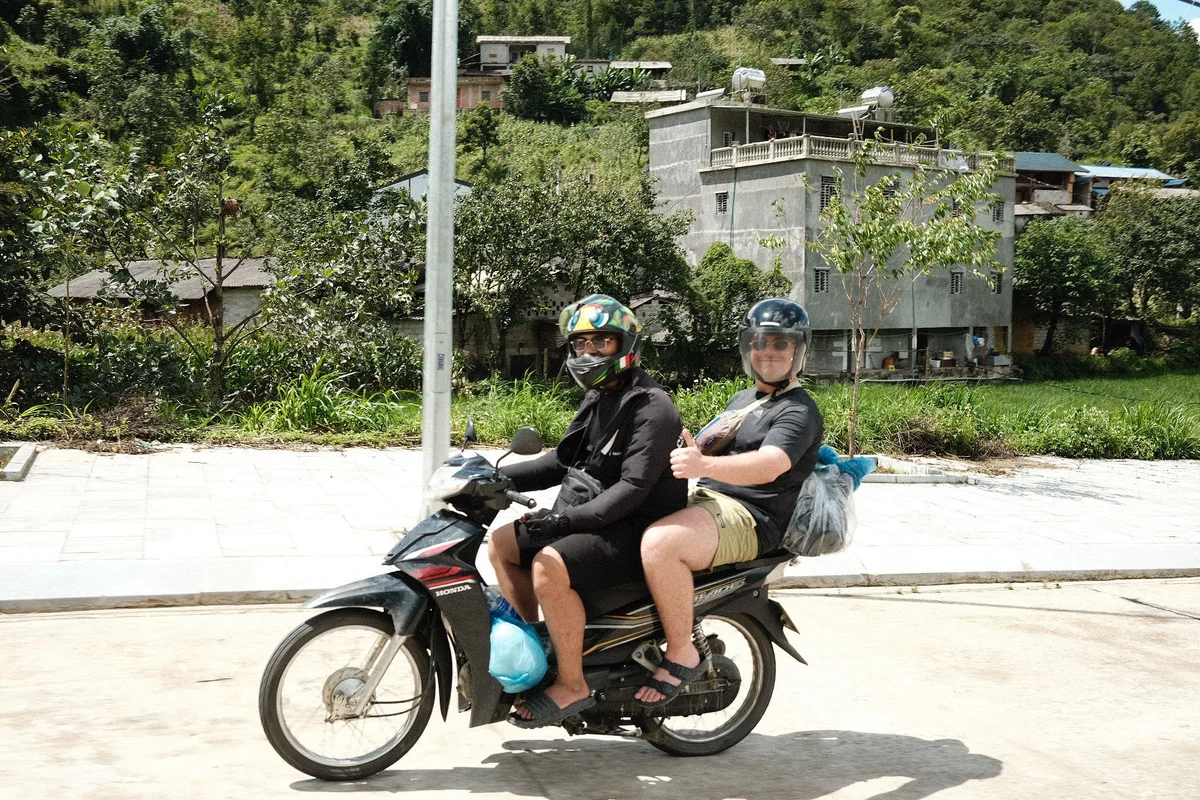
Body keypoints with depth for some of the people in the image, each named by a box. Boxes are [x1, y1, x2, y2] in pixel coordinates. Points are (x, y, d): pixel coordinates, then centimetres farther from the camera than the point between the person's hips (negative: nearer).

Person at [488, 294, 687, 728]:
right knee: (501, 543, 7)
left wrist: (569, 518, -33)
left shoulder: (652, 408, -16)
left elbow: (633, 486, -25)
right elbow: (563, 461, 19)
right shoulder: (599, 400, 15)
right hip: (592, 518, 10)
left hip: (635, 531, -10)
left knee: (549, 565, -31)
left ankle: (571, 684, -19)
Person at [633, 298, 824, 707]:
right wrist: (690, 452, 3)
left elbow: (767, 466, -26)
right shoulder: (742, 399, 24)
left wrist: (704, 464, -43)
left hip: (748, 518, -10)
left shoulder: (799, 411, -7)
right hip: (705, 498, 10)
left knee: (660, 542, -34)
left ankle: (681, 655, -20)